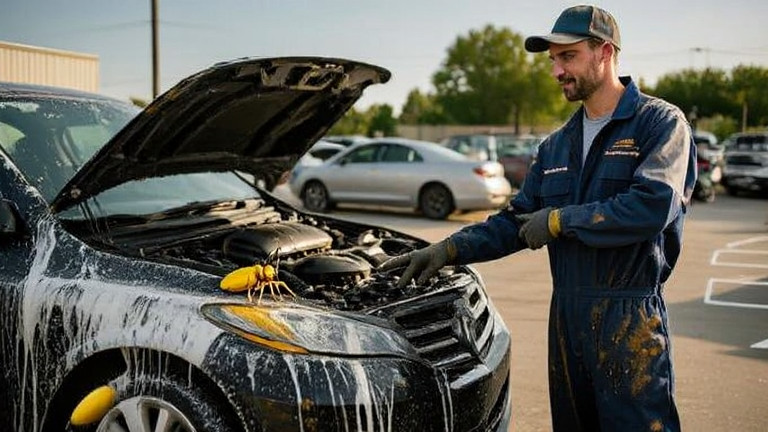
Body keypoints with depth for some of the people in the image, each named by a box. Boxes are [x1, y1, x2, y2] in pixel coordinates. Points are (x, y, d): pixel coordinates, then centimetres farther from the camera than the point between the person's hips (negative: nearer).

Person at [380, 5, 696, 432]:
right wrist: (448, 250, 2)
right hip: (567, 314, 7)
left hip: (632, 319, -6)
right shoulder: (556, 147, 16)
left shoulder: (660, 122, -5)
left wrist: (560, 220, -12)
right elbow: (516, 222, 16)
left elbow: (652, 206, -21)